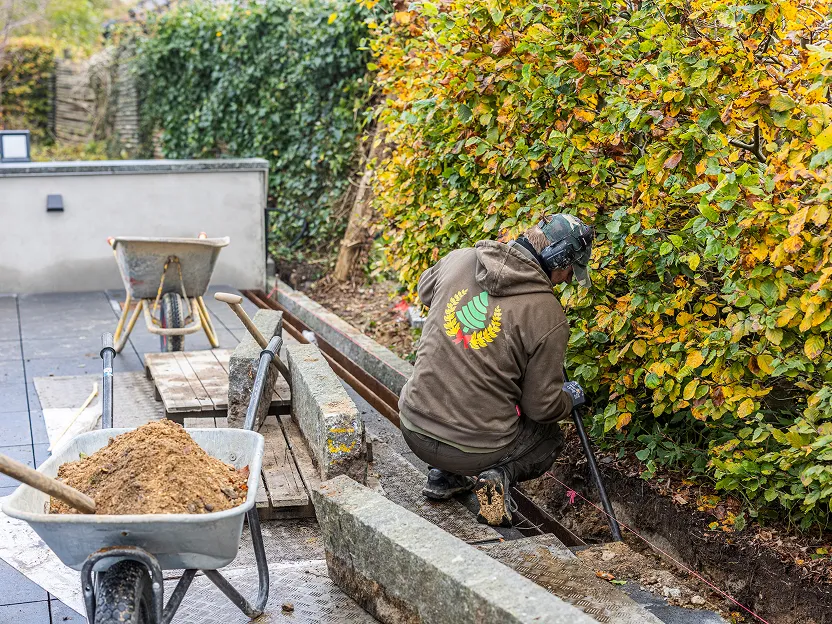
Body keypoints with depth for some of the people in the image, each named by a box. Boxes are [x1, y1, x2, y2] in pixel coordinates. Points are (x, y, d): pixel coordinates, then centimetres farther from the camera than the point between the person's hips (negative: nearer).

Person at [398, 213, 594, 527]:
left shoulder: (458, 260, -4)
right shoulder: (548, 316, -15)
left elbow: (425, 289, 22)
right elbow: (542, 407, -7)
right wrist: (570, 399, 15)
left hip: (414, 429, 4)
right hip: (475, 449, -4)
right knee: (549, 438, 26)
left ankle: (444, 476, 21)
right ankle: (500, 475, -3)